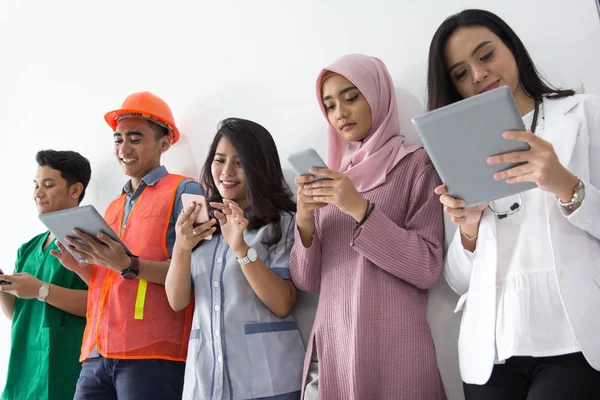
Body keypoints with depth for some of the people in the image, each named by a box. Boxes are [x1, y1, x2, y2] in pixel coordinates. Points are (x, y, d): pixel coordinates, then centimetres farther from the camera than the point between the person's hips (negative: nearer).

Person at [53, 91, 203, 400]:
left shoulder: (184, 192, -2)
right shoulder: (113, 207, 20)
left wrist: (129, 266, -20)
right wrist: (78, 266, 5)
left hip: (152, 354, -6)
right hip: (97, 354, 6)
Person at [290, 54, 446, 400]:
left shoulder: (417, 164, -2)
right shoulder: (330, 179, 11)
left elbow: (428, 268, -11)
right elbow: (307, 281, 7)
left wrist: (361, 209, -18)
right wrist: (304, 222, -10)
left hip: (393, 352, -4)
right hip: (329, 348, 5)